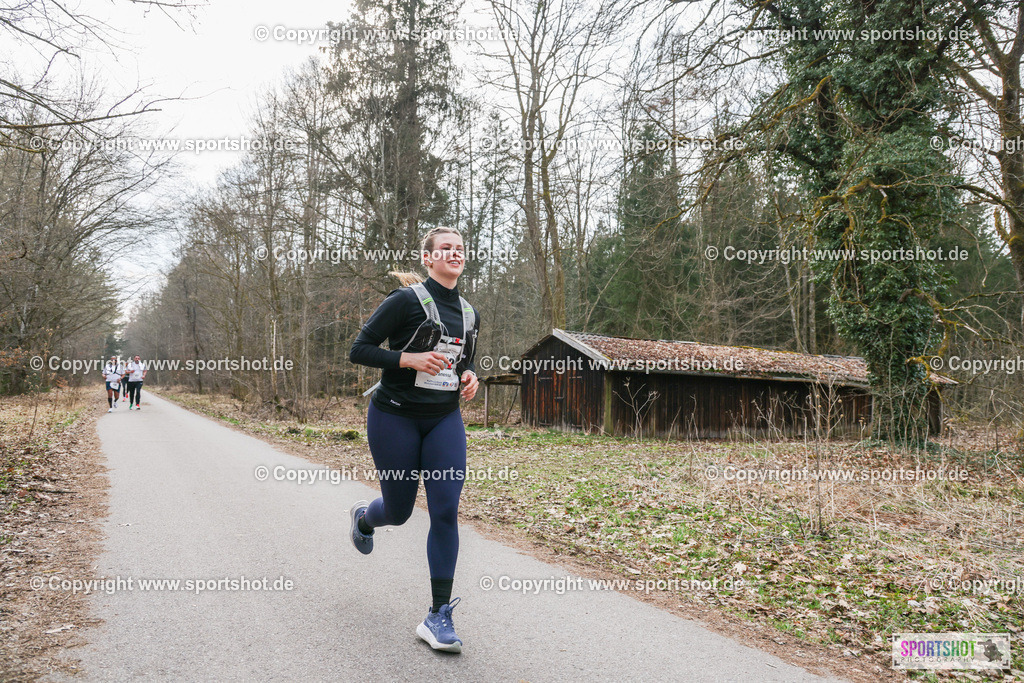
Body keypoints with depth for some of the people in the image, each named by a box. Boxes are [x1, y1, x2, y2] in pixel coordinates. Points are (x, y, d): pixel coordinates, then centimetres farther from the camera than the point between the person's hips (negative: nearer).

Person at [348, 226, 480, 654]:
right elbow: (359, 350, -13)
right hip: (395, 418, -4)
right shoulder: (407, 300, -12)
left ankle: (438, 618, 2)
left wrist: (469, 377, -1)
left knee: (446, 511, -7)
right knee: (399, 511, 10)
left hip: (444, 421, 4)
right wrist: (410, 358, -25)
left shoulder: (469, 314, 7)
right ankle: (363, 517, 49)